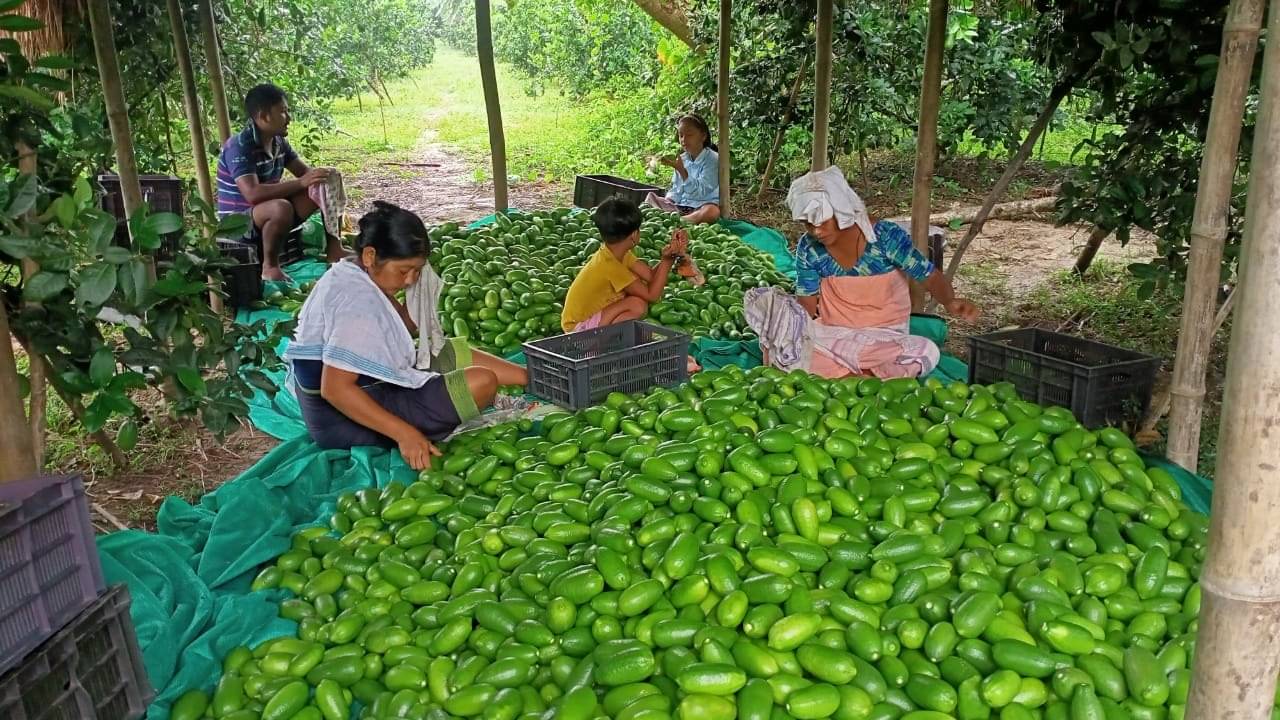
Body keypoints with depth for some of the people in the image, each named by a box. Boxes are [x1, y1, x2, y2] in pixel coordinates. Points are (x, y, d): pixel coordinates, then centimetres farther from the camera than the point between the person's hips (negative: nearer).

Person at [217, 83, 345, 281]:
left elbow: (306, 171, 9)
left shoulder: (279, 141, 1)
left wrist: (321, 176, -15)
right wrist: (301, 183, -34)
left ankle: (334, 251, -2)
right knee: (281, 207, -40)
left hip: (272, 215, 8)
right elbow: (252, 194, -34)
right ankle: (270, 265, -20)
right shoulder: (239, 146, -23)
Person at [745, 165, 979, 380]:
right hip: (829, 335, 1)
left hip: (881, 339, -1)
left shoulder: (885, 236, -13)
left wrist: (950, 302, -34)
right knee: (762, 299, -17)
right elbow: (808, 306, -2)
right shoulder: (809, 248, -5)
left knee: (927, 352, -35)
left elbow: (931, 276, -12)